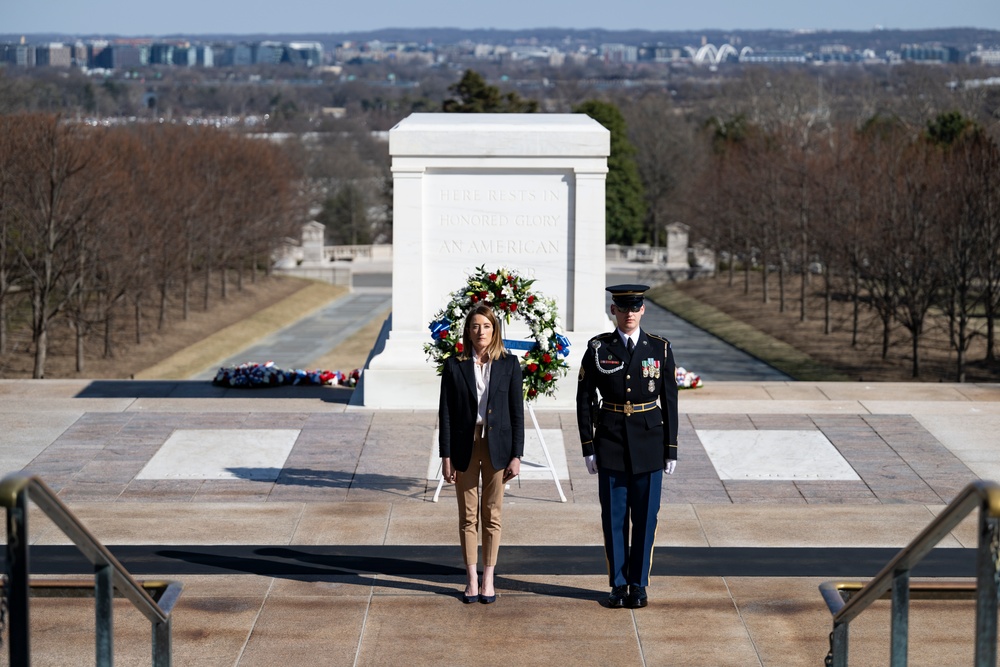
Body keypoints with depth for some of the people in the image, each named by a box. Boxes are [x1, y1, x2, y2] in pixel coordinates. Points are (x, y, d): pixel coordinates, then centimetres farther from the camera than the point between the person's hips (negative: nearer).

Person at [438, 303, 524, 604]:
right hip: (465, 446, 0)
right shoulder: (454, 365, -1)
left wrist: (516, 455, -4)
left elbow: (517, 412, 1)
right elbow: (446, 412, 1)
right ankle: (471, 579, 13)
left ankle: (488, 579, 14)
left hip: (497, 446, 0)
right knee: (468, 515, 5)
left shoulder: (509, 364, 0)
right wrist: (446, 455, -4)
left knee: (492, 515, 6)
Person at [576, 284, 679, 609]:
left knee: (645, 516, 3)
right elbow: (584, 399, 3)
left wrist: (671, 449, 0)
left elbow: (669, 401, 3)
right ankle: (618, 584, 14)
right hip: (611, 444, 0)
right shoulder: (598, 348, 0)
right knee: (614, 516, 4)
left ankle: (639, 584, 13)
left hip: (649, 444, 0)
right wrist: (588, 447, -2)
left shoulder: (660, 349, 1)